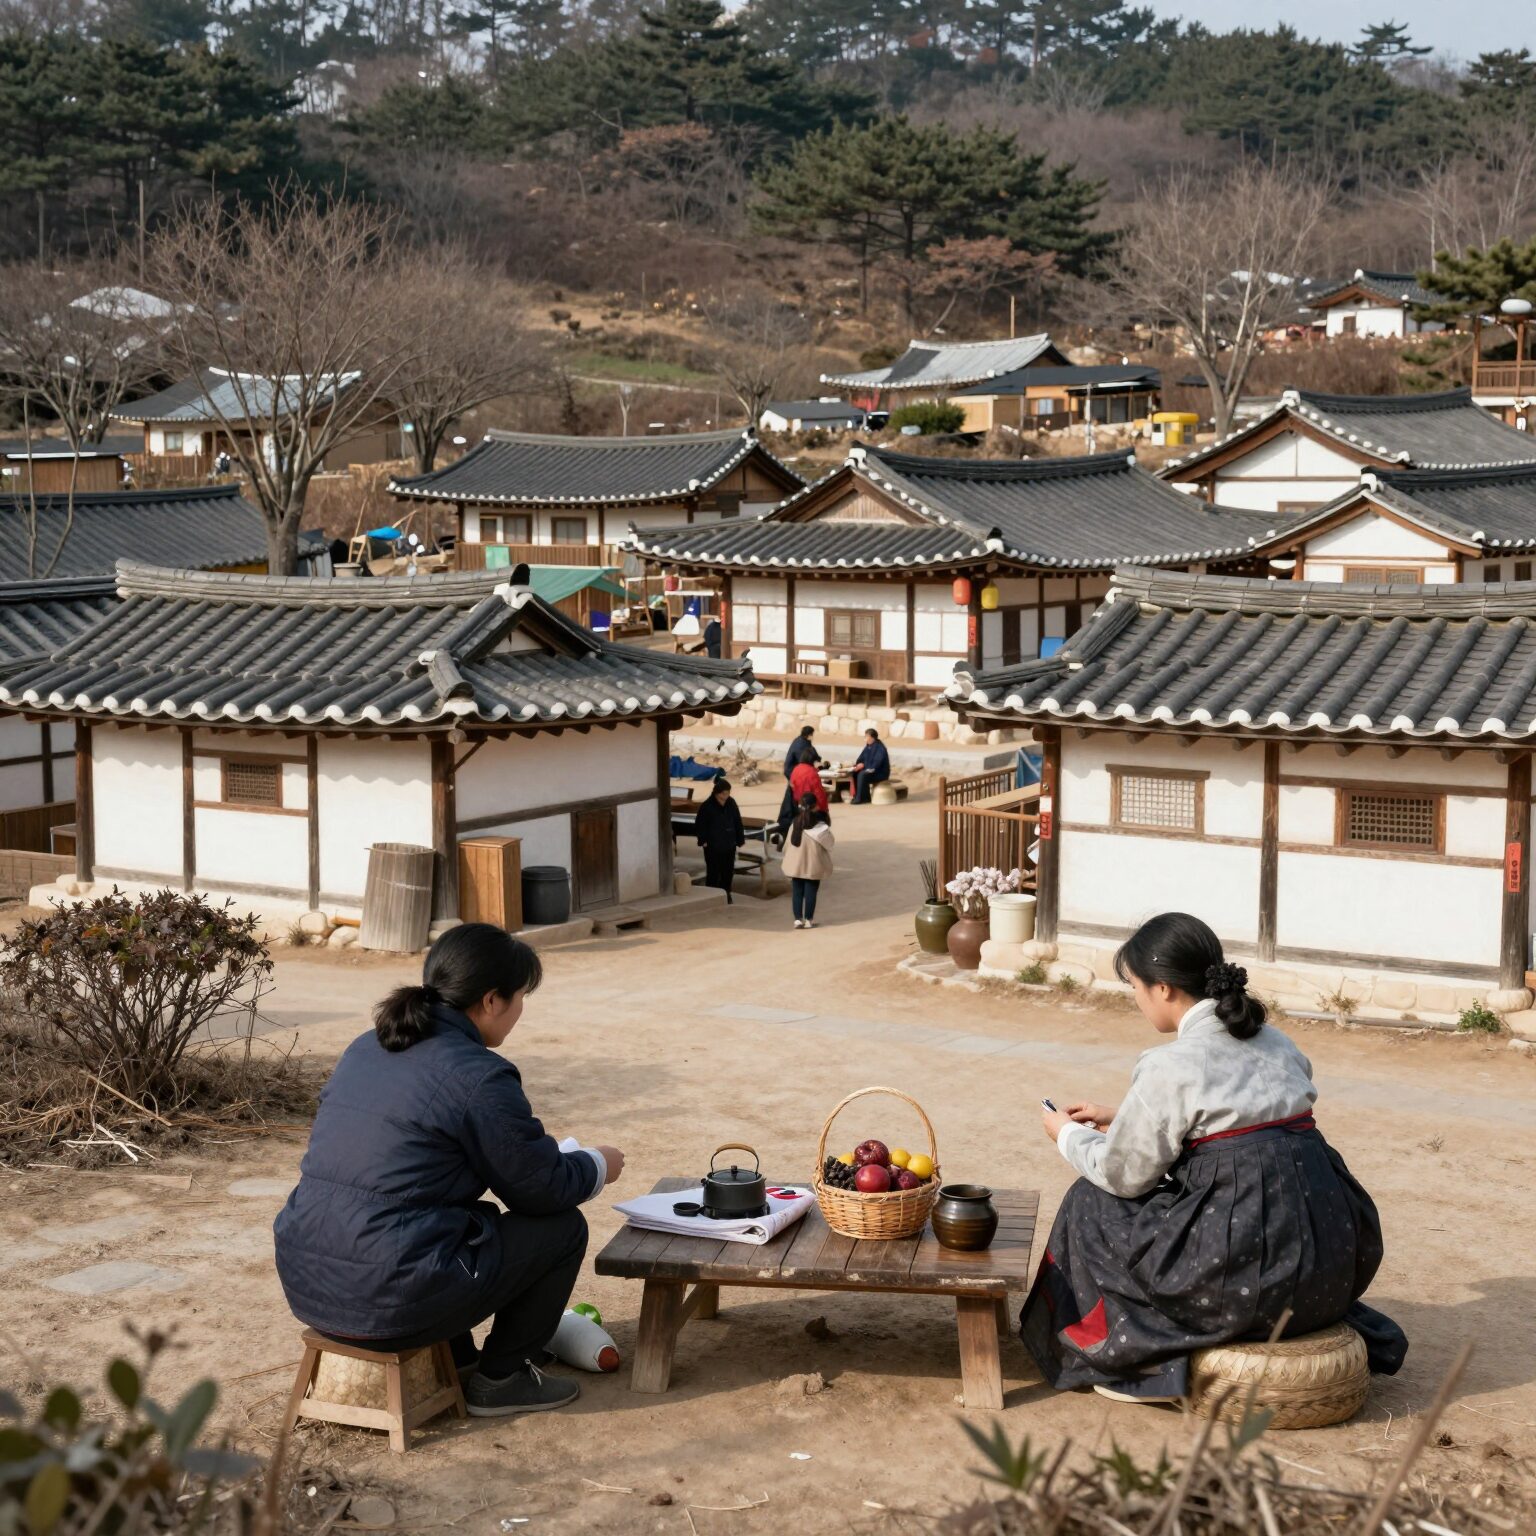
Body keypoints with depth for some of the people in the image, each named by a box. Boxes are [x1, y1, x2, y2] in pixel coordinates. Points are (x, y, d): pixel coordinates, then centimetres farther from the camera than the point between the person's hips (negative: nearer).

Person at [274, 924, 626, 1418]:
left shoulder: (365, 1049, 11)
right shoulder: (479, 1077, -13)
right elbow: (542, 1188, -3)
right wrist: (598, 1166, 20)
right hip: (392, 1306, -8)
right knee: (562, 1228, 9)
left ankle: (455, 1359, 32)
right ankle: (502, 1377, 18)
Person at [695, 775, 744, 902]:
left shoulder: (731, 804, 3)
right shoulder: (707, 806, -11)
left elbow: (738, 822, 11)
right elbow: (699, 825, -6)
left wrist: (740, 839, 9)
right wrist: (703, 840, -11)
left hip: (729, 845, 5)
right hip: (713, 846, -5)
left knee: (728, 871, 12)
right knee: (713, 872, -2)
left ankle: (726, 893, 25)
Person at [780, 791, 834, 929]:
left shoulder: (795, 824, -5)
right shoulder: (820, 827, -13)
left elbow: (788, 843, 1)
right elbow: (828, 844, -6)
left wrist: (788, 860, 12)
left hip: (795, 865, 2)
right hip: (813, 866, -2)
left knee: (797, 892, 10)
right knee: (810, 892, 6)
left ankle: (798, 919, 9)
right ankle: (809, 920, 9)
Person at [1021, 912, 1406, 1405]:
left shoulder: (1170, 1068, -10)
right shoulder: (1273, 1042, 13)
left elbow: (1125, 1175, 0)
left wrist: (1069, 1137, 20)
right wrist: (1119, 1119, 31)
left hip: (1249, 1273, -8)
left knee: (1092, 1205, 12)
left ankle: (1142, 1364, 15)